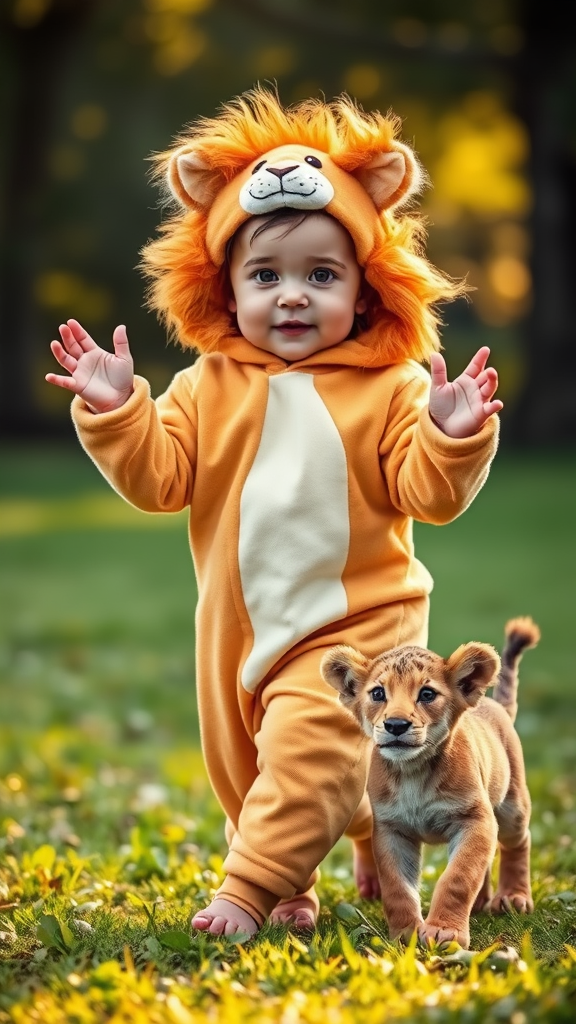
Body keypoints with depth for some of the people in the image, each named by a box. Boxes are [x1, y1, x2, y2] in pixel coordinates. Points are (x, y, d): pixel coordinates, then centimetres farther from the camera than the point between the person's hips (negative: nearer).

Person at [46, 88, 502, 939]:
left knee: (307, 755, -17)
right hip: (240, 623, 5)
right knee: (243, 768, 15)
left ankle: (253, 892, -7)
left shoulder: (391, 386, -9)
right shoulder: (211, 386, 0)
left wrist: (451, 437, -31)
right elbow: (158, 476, -3)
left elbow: (426, 493, -12)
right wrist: (114, 410, -17)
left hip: (353, 621, -4)